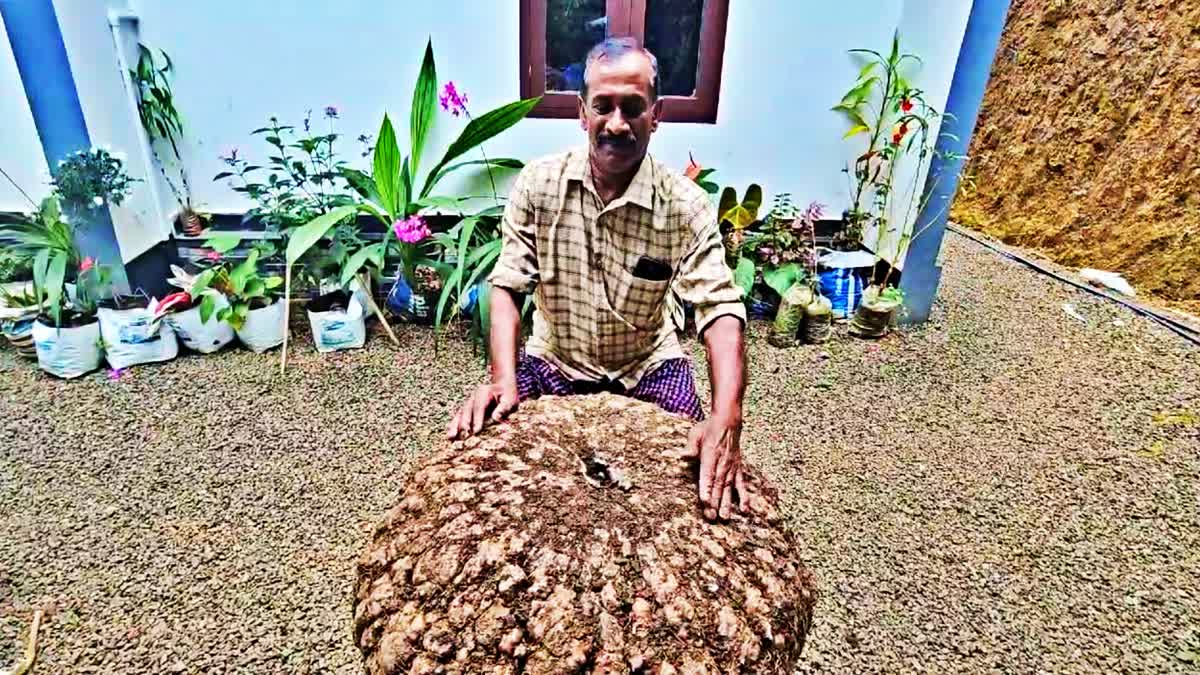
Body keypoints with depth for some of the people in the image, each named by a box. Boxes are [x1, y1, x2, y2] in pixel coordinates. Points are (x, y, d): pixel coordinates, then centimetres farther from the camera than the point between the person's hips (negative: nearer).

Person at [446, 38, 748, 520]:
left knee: (691, 473, -18)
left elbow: (721, 309, -23)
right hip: (553, 363, 1)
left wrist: (726, 417, -38)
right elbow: (507, 286, -11)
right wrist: (503, 379, -26)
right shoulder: (538, 183, -10)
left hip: (647, 370, -1)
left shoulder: (685, 205, -16)